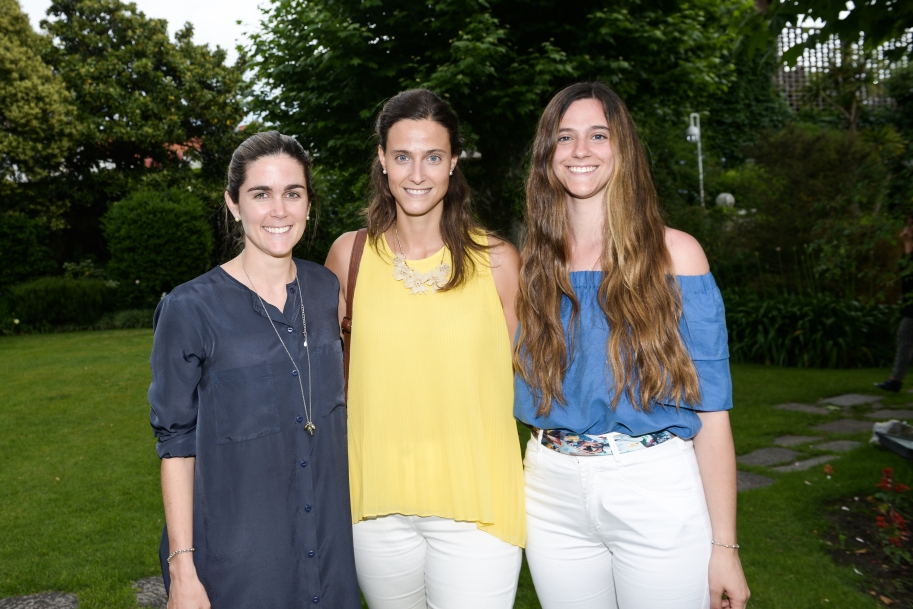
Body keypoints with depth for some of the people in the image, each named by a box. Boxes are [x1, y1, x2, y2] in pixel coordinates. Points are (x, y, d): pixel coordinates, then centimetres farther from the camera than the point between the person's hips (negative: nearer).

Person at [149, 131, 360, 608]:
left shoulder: (326, 290, -1)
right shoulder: (190, 309, -13)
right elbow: (177, 444, -9)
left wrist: (359, 511, 10)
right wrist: (182, 568, -10)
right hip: (235, 554, -4)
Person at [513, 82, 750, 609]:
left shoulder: (674, 254, -5)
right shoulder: (531, 264, 4)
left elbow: (710, 409, -6)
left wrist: (725, 546, -8)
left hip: (659, 492, -2)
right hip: (554, 494, 3)